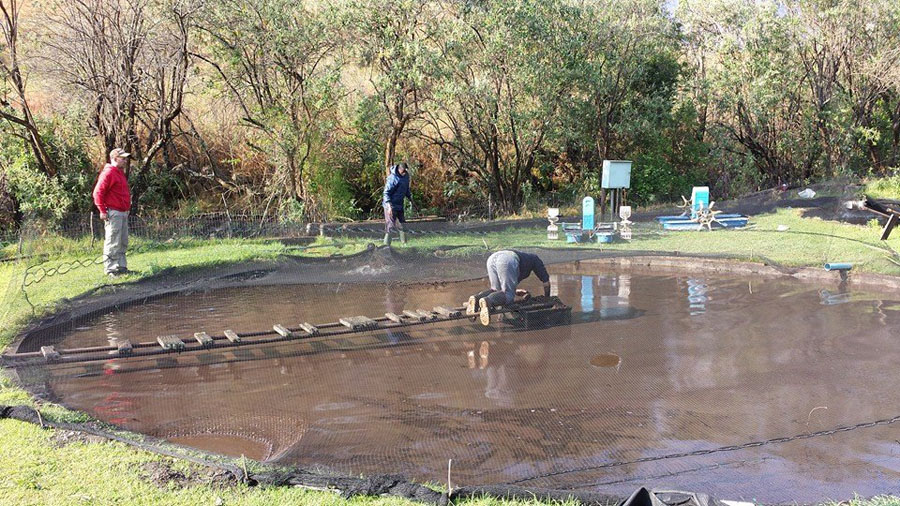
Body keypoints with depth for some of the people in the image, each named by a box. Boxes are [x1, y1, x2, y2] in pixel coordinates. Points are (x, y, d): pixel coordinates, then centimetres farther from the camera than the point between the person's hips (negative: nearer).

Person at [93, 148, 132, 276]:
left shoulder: (120, 173, 18)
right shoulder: (108, 173, -12)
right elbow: (98, 192, -17)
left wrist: (127, 209, 19)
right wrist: (102, 211, -18)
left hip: (123, 213, 10)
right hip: (113, 213, -10)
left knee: (123, 243, 14)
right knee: (113, 243, -6)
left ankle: (121, 267, 21)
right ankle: (111, 269, -3)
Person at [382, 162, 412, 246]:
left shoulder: (406, 175, 4)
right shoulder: (393, 178, -21)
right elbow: (386, 193, -21)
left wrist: (410, 199, 17)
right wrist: (389, 206, -29)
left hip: (400, 205, 8)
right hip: (391, 205, -8)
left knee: (401, 225, 12)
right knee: (390, 225, -8)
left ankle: (405, 244, 20)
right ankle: (386, 244, -3)